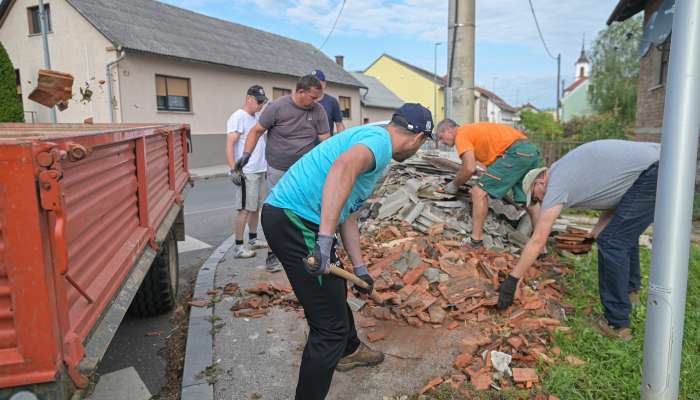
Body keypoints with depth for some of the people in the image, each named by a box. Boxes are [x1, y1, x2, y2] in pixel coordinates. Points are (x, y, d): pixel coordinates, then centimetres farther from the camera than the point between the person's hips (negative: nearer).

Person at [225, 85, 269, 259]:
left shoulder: (255, 118, 17)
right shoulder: (238, 117, -9)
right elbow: (229, 145, -15)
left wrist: (265, 166, 19)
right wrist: (234, 169, -22)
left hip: (259, 171, 9)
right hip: (246, 173, -9)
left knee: (256, 207, 15)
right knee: (245, 210, -6)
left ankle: (253, 239, 27)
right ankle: (239, 246, 1)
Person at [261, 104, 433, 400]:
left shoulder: (369, 137, 22)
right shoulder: (380, 140, -9)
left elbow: (348, 214, 23)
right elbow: (343, 168, -35)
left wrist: (359, 269, 26)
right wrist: (325, 239, -38)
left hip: (289, 218, 11)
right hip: (295, 222, -11)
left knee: (335, 289, 31)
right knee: (330, 328, -3)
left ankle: (348, 350, 55)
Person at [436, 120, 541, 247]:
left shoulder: (461, 134, 0)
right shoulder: (474, 130, 27)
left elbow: (469, 168, -11)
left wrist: (454, 185, 3)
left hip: (516, 152, -10)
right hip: (531, 150, 10)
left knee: (479, 192, -4)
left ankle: (475, 241, -2)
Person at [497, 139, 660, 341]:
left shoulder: (557, 183, -7)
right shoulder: (568, 170, 18)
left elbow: (537, 241, -9)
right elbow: (615, 197, 21)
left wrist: (512, 280, -5)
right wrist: (593, 236, 14)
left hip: (652, 174, -10)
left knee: (612, 241, -9)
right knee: (624, 231, 26)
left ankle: (616, 324, -3)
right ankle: (629, 289, 44)